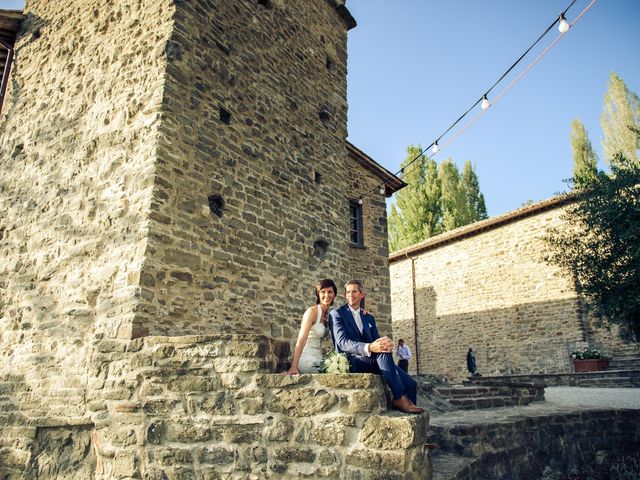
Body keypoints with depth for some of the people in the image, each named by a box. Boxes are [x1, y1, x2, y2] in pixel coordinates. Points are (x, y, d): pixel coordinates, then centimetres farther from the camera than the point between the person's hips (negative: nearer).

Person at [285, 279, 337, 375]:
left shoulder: (328, 314, 9)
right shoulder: (312, 311, -13)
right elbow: (301, 340, -21)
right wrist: (293, 367, -29)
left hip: (318, 359, 7)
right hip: (307, 359, -7)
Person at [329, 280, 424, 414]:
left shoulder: (369, 317, 21)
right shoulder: (337, 314, 1)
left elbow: (376, 340, 10)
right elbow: (342, 342, -14)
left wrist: (386, 343, -18)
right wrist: (369, 347, -32)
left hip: (369, 359, 6)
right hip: (350, 361, -6)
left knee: (410, 383, -13)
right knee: (384, 353, -33)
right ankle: (399, 398, -25)